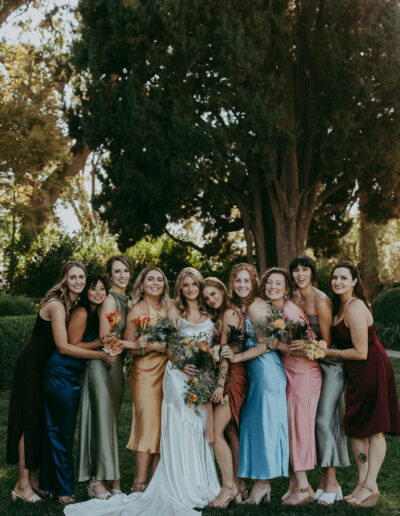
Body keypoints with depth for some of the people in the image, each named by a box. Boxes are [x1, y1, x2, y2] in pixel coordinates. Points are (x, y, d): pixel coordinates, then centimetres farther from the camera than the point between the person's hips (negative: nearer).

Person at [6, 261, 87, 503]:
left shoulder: (75, 303, 3)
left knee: (42, 420, 11)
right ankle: (23, 484, 2)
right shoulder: (56, 305, -24)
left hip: (46, 366, 9)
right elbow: (63, 346, -29)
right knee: (30, 420, -5)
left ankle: (32, 477, 20)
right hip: (31, 366, -9)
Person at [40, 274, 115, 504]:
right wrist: (101, 348, -19)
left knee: (58, 430, 14)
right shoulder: (81, 312, -15)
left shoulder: (98, 314, 11)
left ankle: (50, 483, 24)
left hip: (74, 377, 9)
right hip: (61, 375, -9)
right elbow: (71, 346, -15)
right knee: (63, 431, -2)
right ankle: (64, 489, 8)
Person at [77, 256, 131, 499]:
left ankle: (112, 479, 16)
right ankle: (96, 481, 4)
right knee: (103, 419, -4)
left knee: (111, 421, 10)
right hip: (103, 365, -8)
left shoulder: (126, 300, 15)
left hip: (117, 365, 8)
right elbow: (105, 338, -16)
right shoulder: (110, 300, -10)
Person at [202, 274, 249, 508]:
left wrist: (221, 384, -18)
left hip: (233, 376, -10)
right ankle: (238, 483, 13)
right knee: (231, 431, 9)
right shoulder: (222, 315, 20)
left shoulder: (229, 313, -9)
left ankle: (229, 487, -8)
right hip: (233, 377, 10)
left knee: (217, 431, -11)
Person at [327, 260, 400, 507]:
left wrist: (329, 352, -12)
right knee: (355, 427, 12)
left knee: (373, 429, 0)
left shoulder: (355, 308, -21)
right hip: (357, 374, 10)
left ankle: (371, 486, 8)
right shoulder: (339, 306, 8)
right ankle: (362, 483, 20)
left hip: (372, 369, -10)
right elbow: (340, 341, 17)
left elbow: (360, 352, -22)